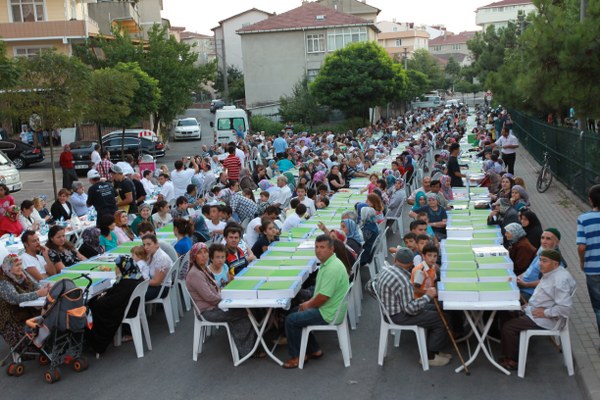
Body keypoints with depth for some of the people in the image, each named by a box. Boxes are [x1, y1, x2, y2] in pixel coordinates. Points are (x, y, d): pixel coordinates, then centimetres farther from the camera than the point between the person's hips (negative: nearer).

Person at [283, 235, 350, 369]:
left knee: (291, 320, -10)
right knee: (295, 312, 21)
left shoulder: (332, 268, -27)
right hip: (326, 307, 11)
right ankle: (314, 350, 24)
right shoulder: (327, 263, 7)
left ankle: (297, 357, 7)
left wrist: (308, 305, -9)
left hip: (328, 314, -11)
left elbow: (323, 297, -27)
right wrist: (309, 302, 7)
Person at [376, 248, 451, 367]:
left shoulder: (387, 270, -1)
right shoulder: (403, 281, -29)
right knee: (441, 321, -9)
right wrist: (427, 296, -20)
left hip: (391, 309, 10)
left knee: (433, 310, 17)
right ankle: (430, 356, 2)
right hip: (399, 316, -10)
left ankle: (434, 350, 21)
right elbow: (410, 309, -28)